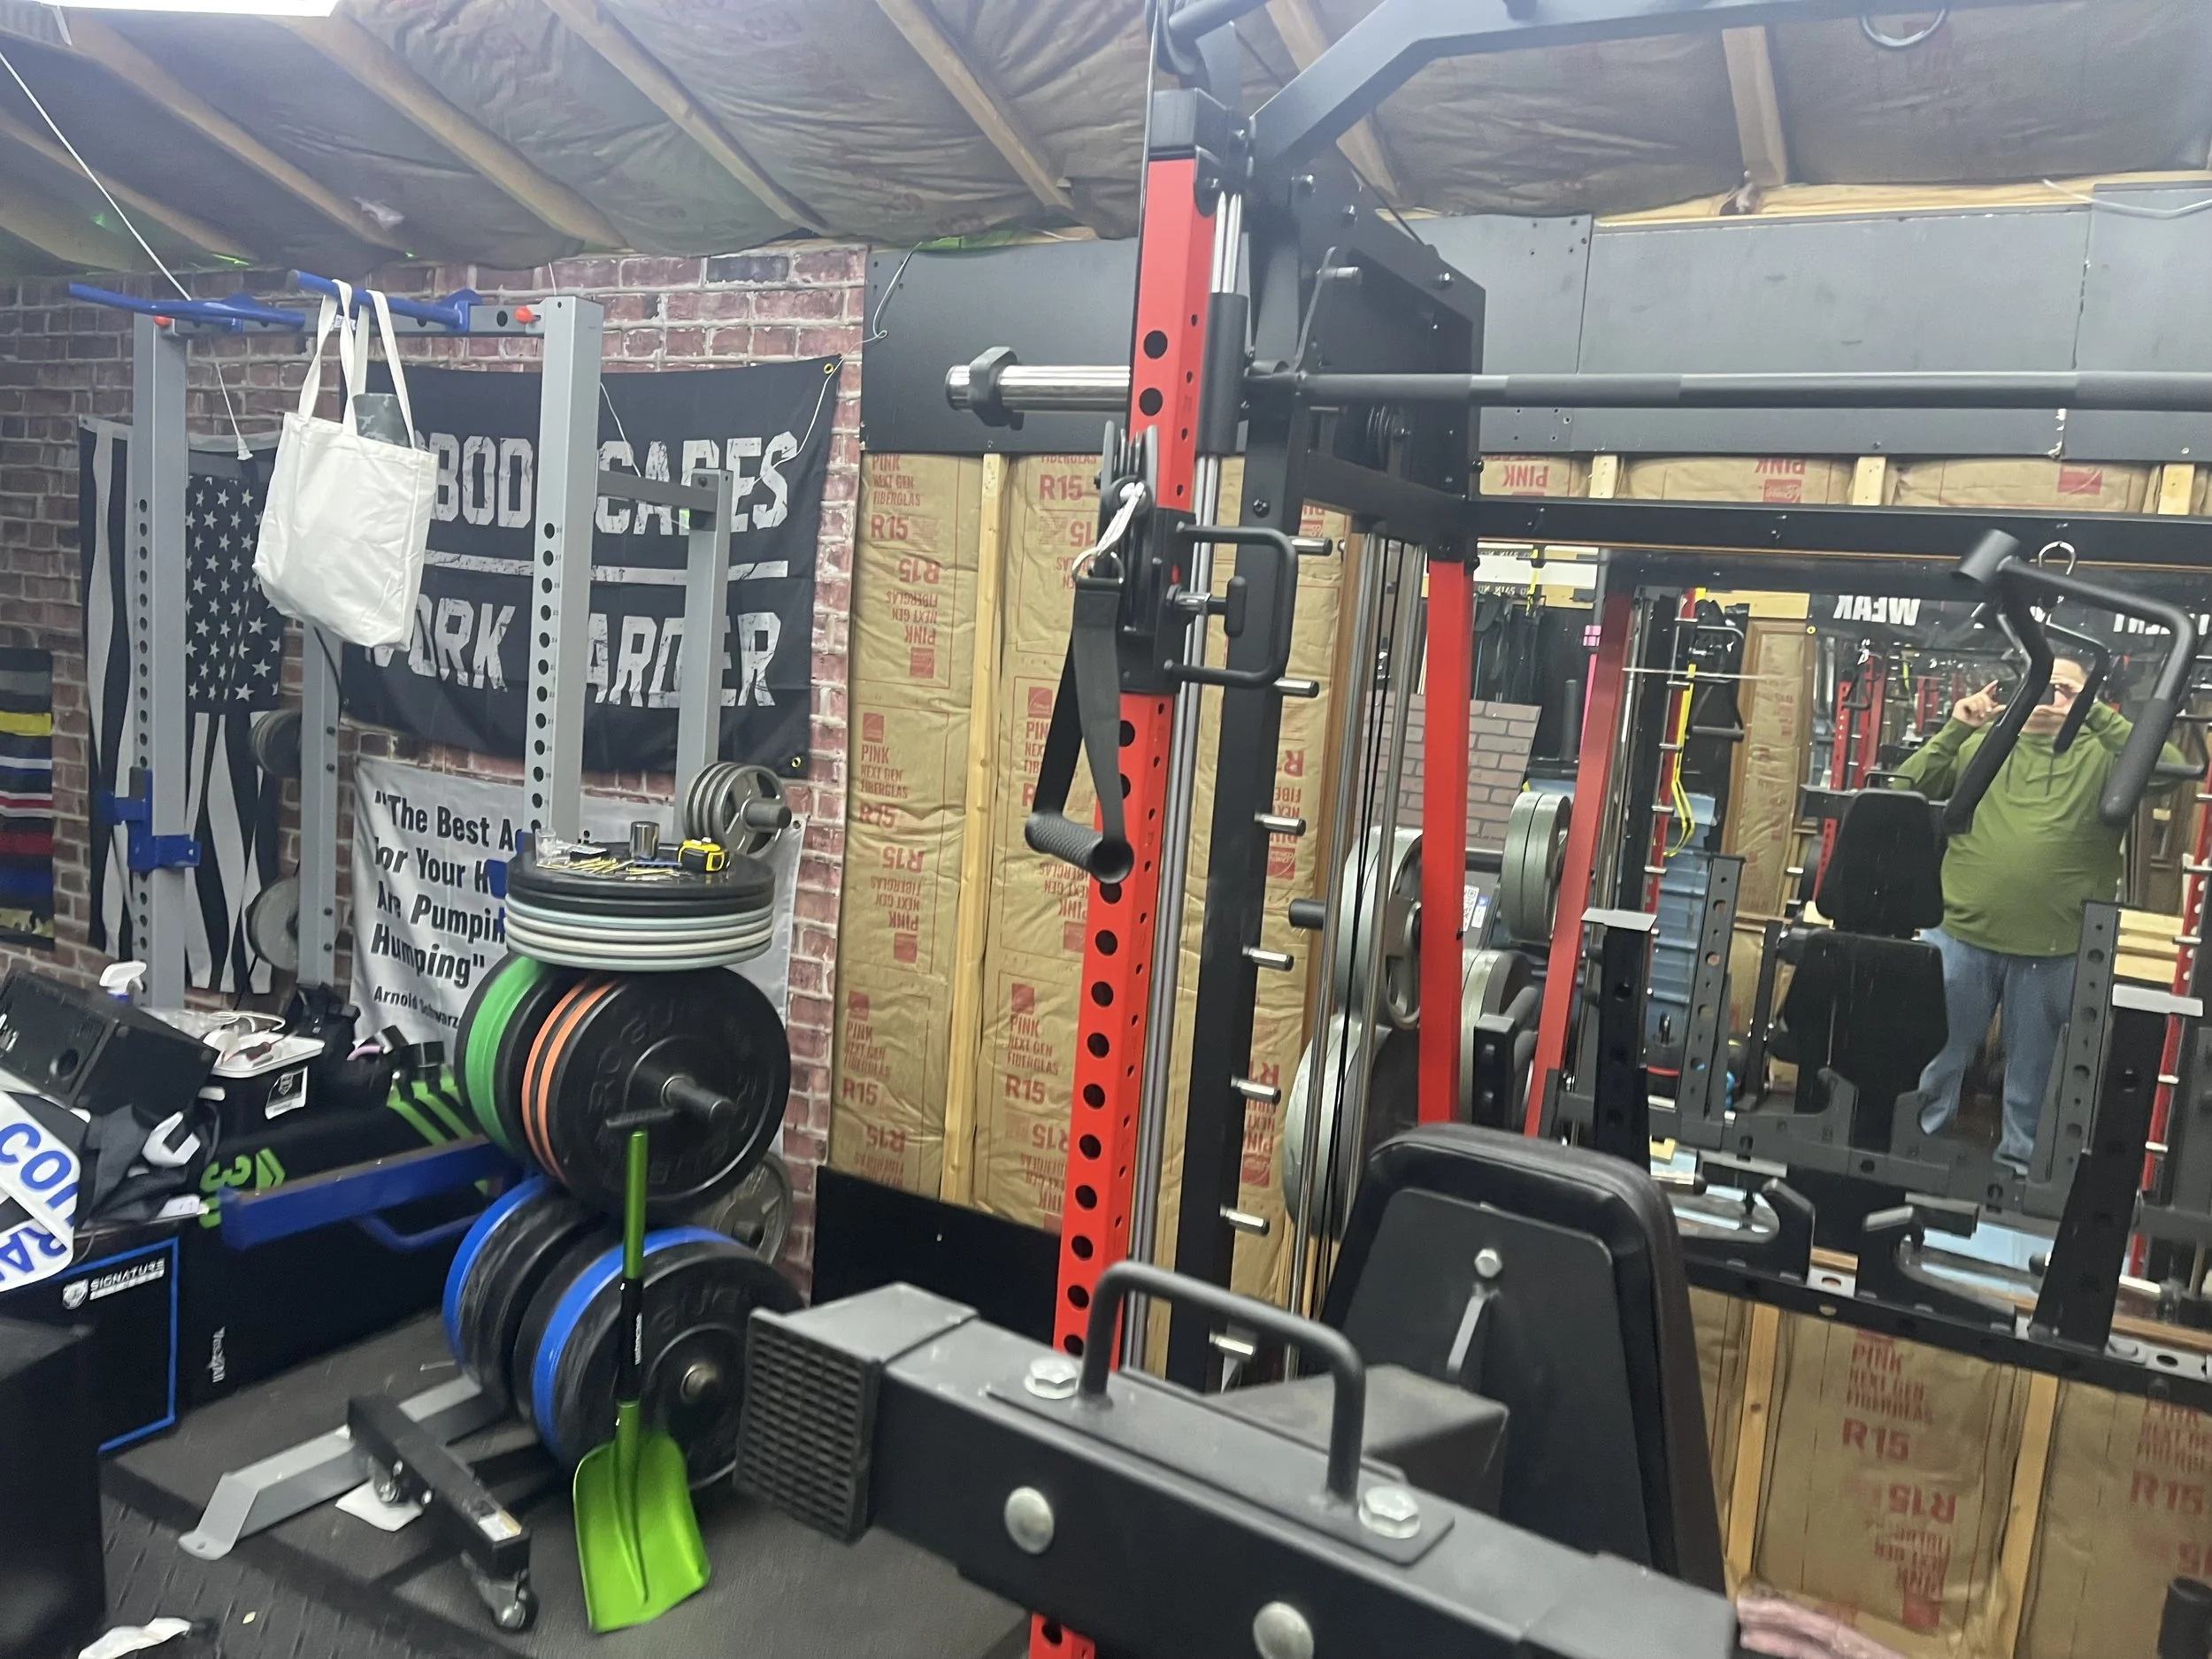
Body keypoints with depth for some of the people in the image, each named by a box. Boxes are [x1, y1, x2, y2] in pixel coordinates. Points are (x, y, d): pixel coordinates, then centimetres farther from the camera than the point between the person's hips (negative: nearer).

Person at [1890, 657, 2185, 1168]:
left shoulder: (2101, 755, 5)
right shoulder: (1980, 744, 8)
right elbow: (1905, 791, 0)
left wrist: (2099, 715, -15)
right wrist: (1955, 729, -10)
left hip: (2053, 951, 0)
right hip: (1959, 936, 0)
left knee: (2034, 1070, 16)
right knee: (1931, 1058, 9)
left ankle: (2020, 1161, 32)